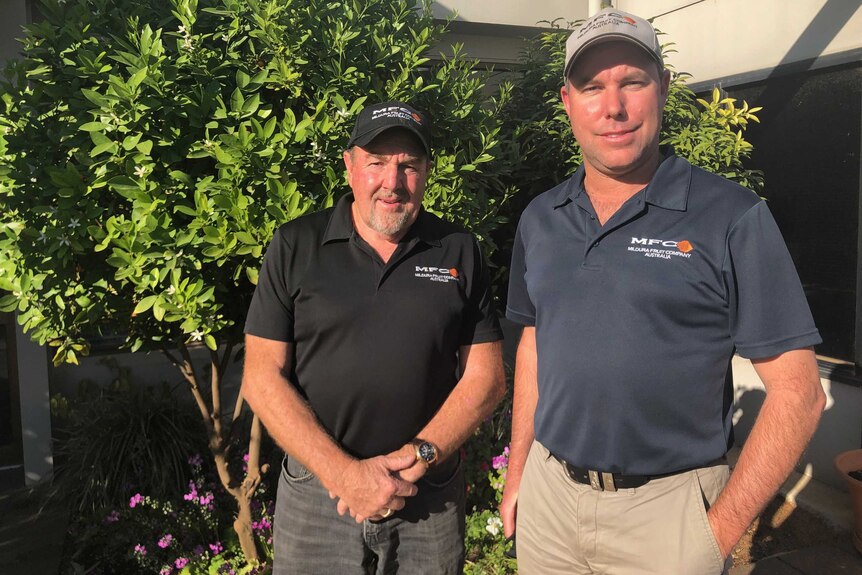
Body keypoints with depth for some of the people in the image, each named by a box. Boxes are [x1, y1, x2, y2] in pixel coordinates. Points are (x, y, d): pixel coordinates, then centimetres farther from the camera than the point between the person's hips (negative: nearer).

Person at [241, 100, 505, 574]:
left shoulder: (460, 252, 0)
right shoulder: (295, 246, -3)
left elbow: (486, 376, 0)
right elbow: (262, 376, -6)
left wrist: (419, 456, -13)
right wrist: (344, 473, -14)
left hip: (431, 497, 1)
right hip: (317, 491, 0)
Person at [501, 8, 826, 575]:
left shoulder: (734, 217, -11)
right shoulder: (539, 219, 3)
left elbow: (796, 392, -11)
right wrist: (518, 473, 11)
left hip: (666, 507, -4)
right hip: (547, 494, 5)